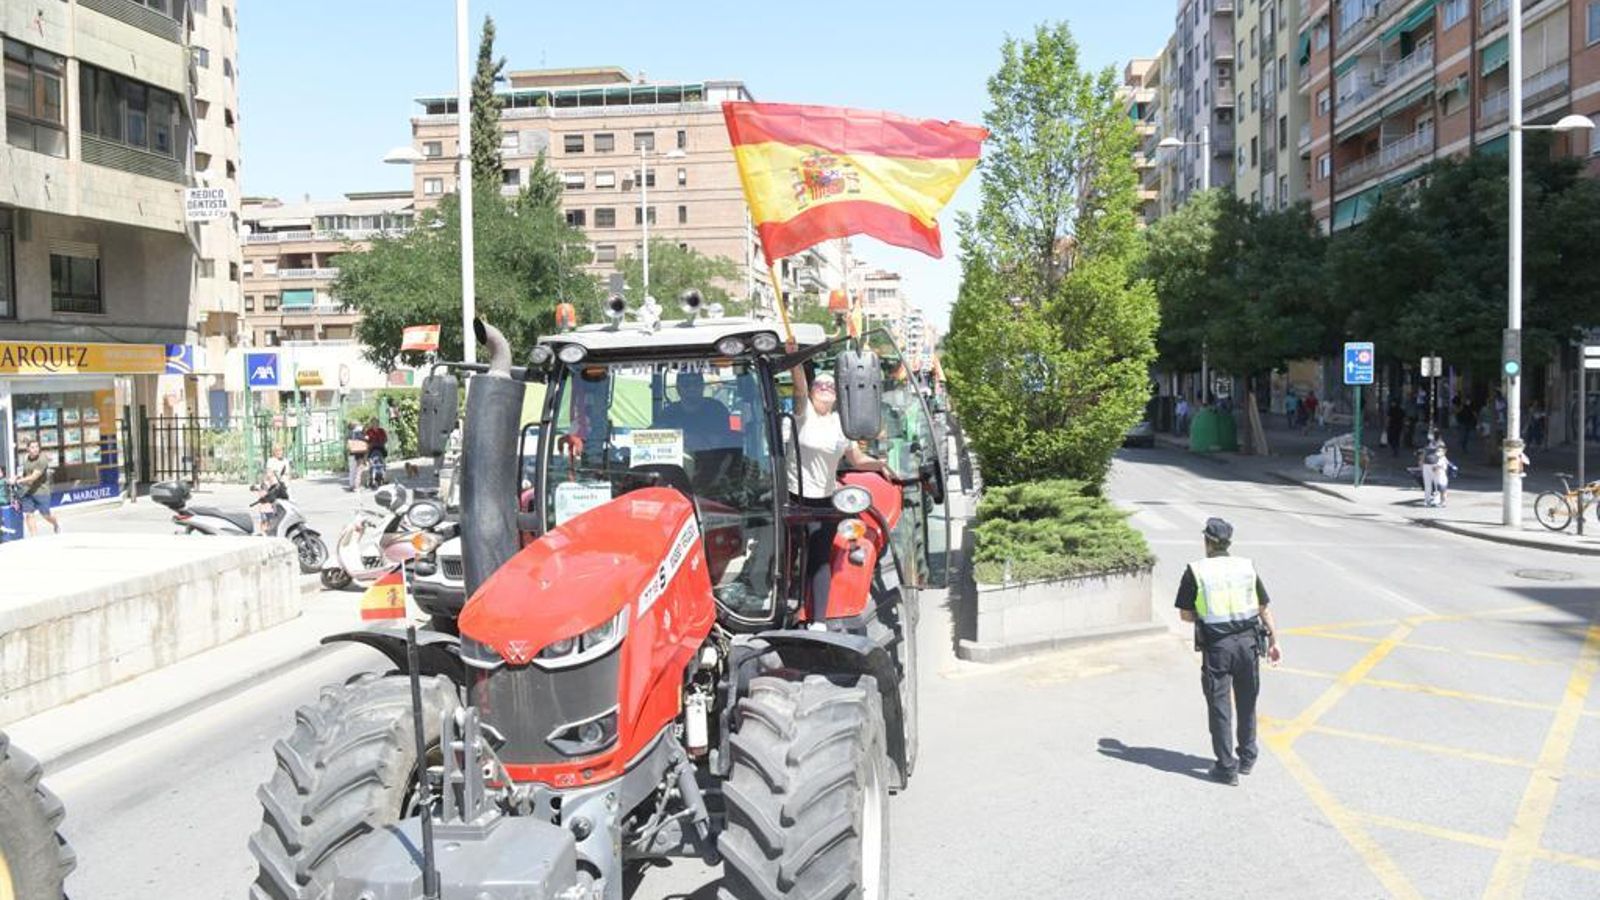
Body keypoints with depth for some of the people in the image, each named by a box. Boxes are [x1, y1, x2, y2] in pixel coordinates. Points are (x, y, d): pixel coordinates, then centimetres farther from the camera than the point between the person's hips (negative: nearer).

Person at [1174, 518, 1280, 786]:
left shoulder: (1196, 571, -5)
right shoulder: (1247, 567, 5)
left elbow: (1185, 614, -3)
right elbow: (1265, 608, 8)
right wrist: (1273, 640, 14)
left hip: (1216, 646, -3)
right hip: (1248, 642, 4)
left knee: (1219, 707, 5)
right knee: (1247, 704, 18)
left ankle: (1227, 768, 7)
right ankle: (1247, 758, 30)